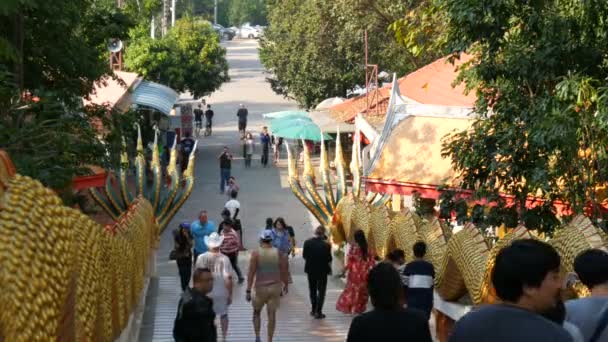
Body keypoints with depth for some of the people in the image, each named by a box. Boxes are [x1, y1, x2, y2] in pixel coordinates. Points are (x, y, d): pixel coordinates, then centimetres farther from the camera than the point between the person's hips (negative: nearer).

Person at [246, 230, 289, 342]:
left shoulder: (256, 254, -9)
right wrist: (285, 285, 16)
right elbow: (284, 271, 1)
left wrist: (248, 290, -7)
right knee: (272, 315, 7)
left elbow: (251, 273, -11)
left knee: (257, 312, 18)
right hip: (275, 287, 1)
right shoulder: (279, 253, -4)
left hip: (261, 287, -1)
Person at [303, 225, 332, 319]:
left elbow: (304, 256, -4)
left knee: (312, 290, 21)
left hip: (310, 269, 3)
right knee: (321, 291, 9)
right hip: (322, 270, -3)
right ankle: (318, 312, 6)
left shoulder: (307, 243, -13)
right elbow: (329, 259, -14)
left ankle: (314, 309, 29)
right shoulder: (326, 245, -22)